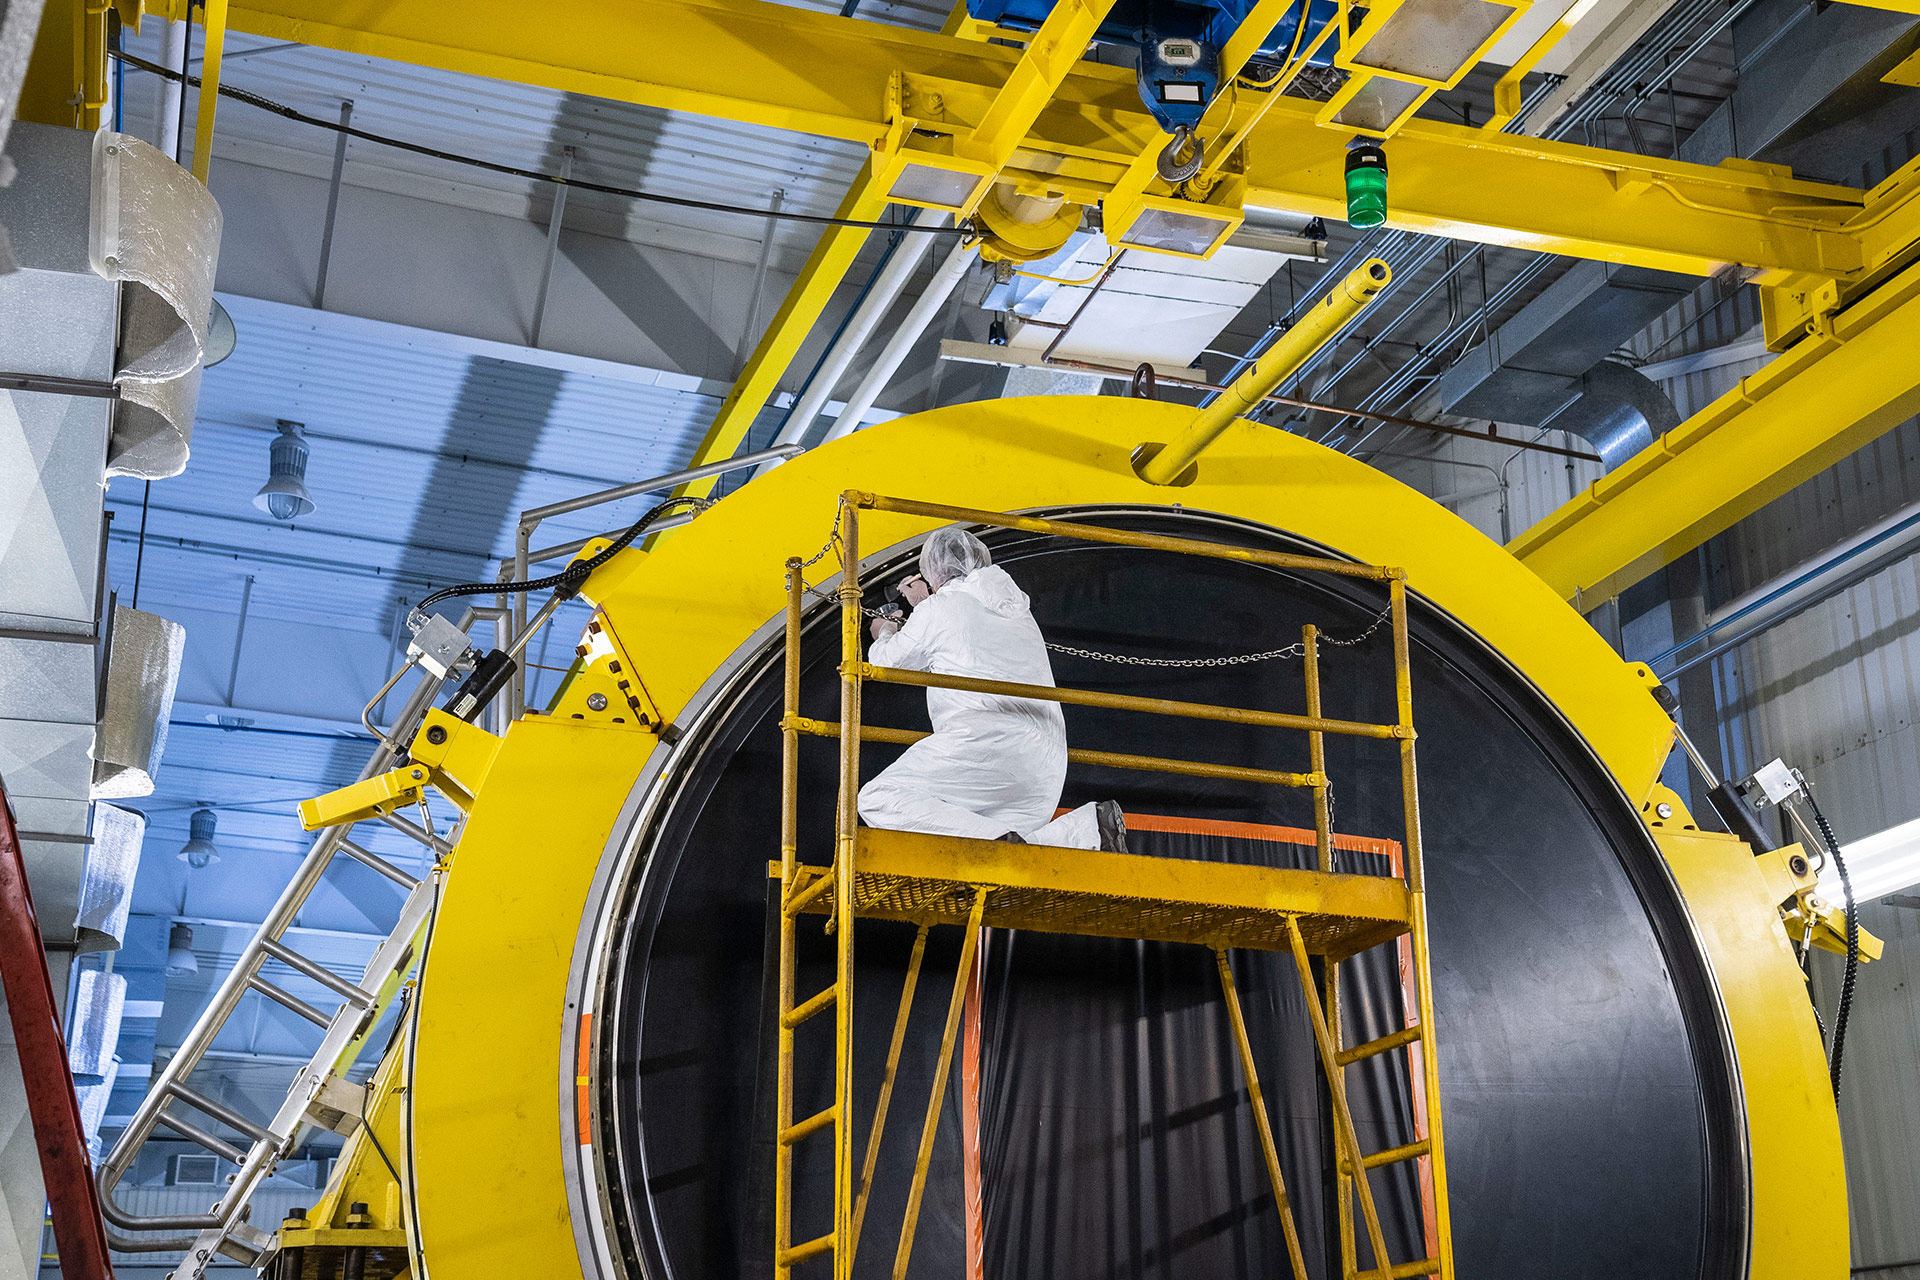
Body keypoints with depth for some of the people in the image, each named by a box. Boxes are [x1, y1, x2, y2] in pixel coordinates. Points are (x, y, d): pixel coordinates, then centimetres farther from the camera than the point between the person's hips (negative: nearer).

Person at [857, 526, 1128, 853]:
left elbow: (886, 665, 18)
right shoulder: (1015, 607, 24)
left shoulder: (939, 609, 4)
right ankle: (1091, 828, -9)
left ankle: (999, 842, -31)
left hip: (985, 743, -8)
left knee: (878, 800, -12)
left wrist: (885, 635, 40)